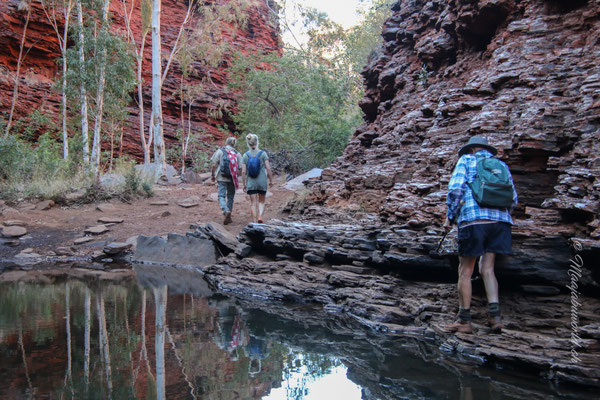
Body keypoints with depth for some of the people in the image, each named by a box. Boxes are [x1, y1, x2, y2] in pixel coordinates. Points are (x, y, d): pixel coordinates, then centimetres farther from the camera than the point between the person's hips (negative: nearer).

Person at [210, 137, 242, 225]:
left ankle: (226, 211, -26)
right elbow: (240, 169, 0)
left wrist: (213, 175, 8)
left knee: (221, 196, -1)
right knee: (230, 197, 13)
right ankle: (228, 217, 17)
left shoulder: (219, 151, -2)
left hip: (222, 179, -2)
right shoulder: (237, 154, 4)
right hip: (232, 179, 2)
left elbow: (214, 165, -5)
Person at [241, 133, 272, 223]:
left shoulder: (245, 155, -3)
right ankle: (260, 216, -7)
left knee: (253, 203, 9)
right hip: (262, 182, 0)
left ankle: (254, 222, 8)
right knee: (261, 201, 16)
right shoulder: (263, 153, -7)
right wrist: (271, 180, 2)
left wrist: (244, 184, 5)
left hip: (251, 183, 1)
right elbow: (268, 168, -10)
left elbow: (243, 172, -4)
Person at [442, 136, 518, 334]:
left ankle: (464, 320, 4)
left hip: (473, 219, -4)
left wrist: (450, 216, 4)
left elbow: (455, 189, -4)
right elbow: (513, 199, 17)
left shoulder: (466, 160, 11)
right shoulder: (501, 165, 23)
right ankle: (495, 316, -6)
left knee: (465, 271, 2)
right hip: (500, 220, 5)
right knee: (486, 268, 8)